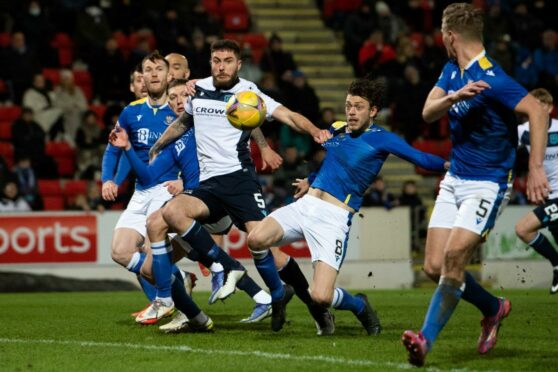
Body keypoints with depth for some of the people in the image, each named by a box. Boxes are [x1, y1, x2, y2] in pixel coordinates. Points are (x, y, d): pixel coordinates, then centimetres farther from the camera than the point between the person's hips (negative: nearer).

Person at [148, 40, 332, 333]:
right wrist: (156, 148, 39)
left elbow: (288, 115, -9)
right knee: (171, 211, -24)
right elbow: (182, 122, 34)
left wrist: (314, 131, -27)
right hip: (207, 186, 4)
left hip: (238, 177, -4)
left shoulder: (247, 93, 1)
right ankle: (230, 268, -16)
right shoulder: (197, 90, 14)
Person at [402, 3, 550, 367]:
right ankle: (493, 308, 25)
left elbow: (538, 111, -28)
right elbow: (428, 113, -2)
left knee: (454, 256, -21)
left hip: (487, 183, -8)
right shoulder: (452, 70, 7)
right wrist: (456, 96, -23)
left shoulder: (491, 78, -20)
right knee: (435, 266, 2)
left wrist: (536, 168, -34)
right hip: (454, 180, 8)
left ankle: (426, 339, -16)